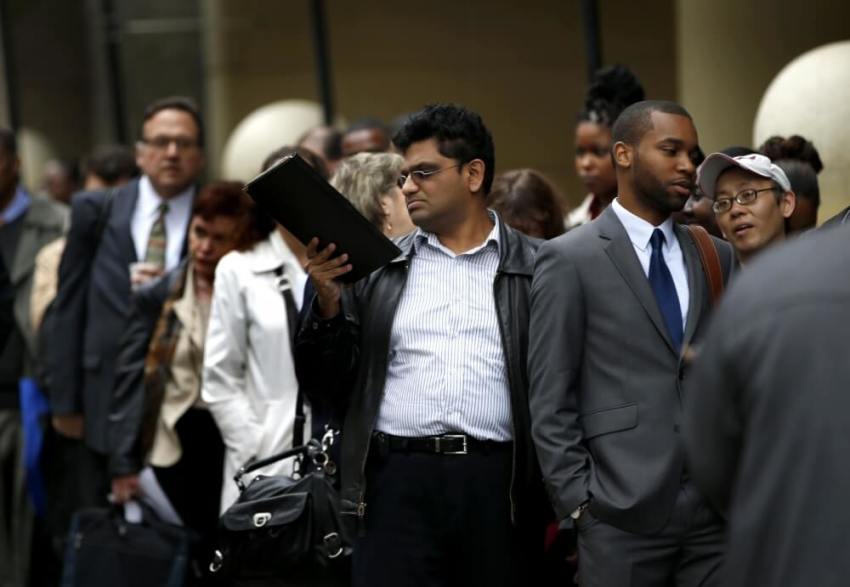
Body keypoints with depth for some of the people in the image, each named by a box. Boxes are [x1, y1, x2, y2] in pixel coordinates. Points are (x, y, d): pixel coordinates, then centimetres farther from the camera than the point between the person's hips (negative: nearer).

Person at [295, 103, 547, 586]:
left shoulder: (535, 269, 5)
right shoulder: (377, 268, 12)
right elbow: (324, 382, 11)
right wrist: (328, 304, -5)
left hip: (500, 487, -1)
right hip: (400, 486, 1)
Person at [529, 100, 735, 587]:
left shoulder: (718, 257, 13)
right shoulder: (569, 260, -1)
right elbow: (550, 400, -3)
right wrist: (578, 502, -8)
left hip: (715, 509, 4)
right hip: (622, 511, -4)